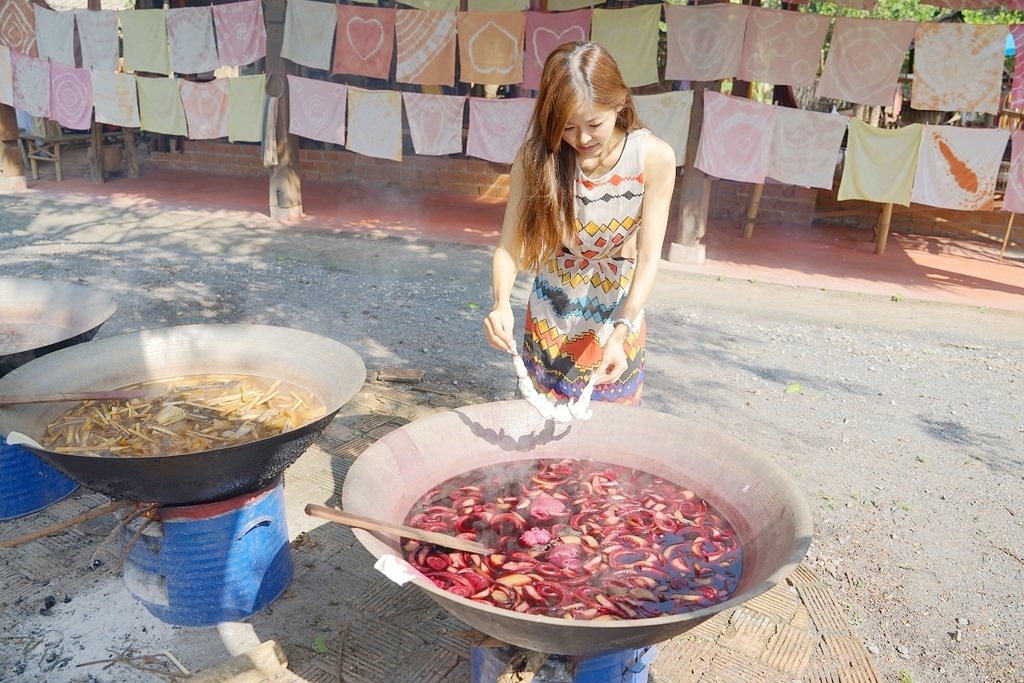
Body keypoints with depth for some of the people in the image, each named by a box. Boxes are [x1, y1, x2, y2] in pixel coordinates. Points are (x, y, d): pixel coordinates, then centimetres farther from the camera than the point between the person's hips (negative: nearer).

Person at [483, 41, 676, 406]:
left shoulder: (654, 157, -22)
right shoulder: (537, 157, -20)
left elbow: (648, 257, -22)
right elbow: (509, 246, -19)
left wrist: (620, 332, -34)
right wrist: (502, 304, -39)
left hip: (619, 313, 0)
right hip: (550, 318, 1)